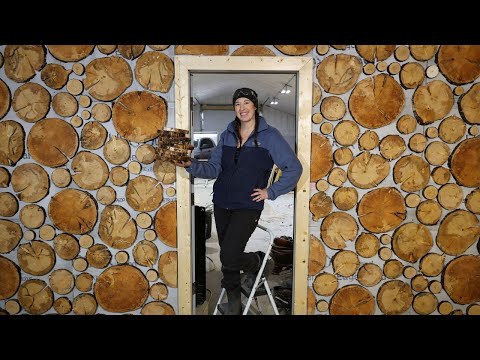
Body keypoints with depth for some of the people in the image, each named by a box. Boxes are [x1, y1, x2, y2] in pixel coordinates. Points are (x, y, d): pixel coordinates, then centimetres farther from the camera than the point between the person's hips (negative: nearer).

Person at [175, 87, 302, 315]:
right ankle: (233, 303, 33)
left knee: (229, 257, -15)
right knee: (227, 255, 12)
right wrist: (192, 165, -11)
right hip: (221, 204, 5)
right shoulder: (227, 134, 9)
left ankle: (258, 262, 19)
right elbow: (214, 168, 7)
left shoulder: (269, 135, -5)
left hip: (248, 206, -5)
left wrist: (271, 192, -7)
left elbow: (294, 168, -6)